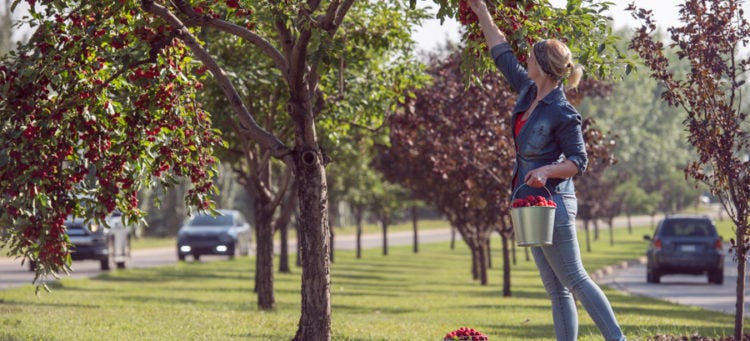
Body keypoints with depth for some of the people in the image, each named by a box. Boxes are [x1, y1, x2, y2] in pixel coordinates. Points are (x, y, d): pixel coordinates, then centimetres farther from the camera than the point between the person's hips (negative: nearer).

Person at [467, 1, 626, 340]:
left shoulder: (562, 114, -18)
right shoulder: (529, 90, 5)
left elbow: (579, 161, -12)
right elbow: (502, 54, 18)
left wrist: (548, 171, -28)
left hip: (552, 203, -9)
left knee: (574, 280, -6)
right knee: (556, 290, 8)